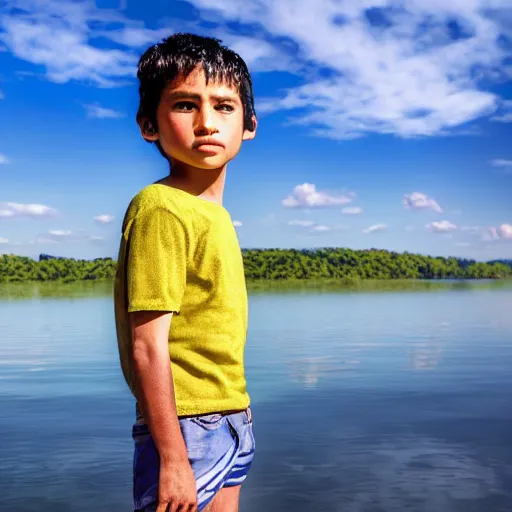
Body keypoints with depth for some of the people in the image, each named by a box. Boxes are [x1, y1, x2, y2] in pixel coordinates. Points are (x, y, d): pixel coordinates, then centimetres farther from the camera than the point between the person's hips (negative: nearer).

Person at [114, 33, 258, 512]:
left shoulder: (214, 213, 7)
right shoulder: (161, 209, -17)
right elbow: (148, 346, -20)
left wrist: (236, 409, 14)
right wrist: (172, 458, -19)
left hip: (228, 420, 8)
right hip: (184, 427, -8)